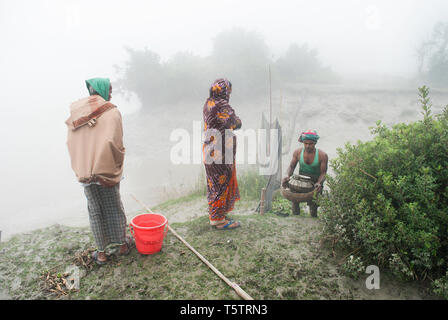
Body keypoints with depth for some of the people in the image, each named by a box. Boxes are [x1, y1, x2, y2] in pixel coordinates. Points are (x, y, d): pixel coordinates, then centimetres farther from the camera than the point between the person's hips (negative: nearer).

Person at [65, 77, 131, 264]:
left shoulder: (76, 112, 4)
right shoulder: (111, 112, -12)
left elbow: (71, 142, 4)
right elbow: (114, 143, -19)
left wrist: (82, 169, 11)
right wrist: (117, 164, -2)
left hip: (84, 171, 4)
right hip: (106, 170, -4)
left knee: (95, 211, 13)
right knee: (114, 209, 12)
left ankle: (101, 253, 23)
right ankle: (122, 245, 29)